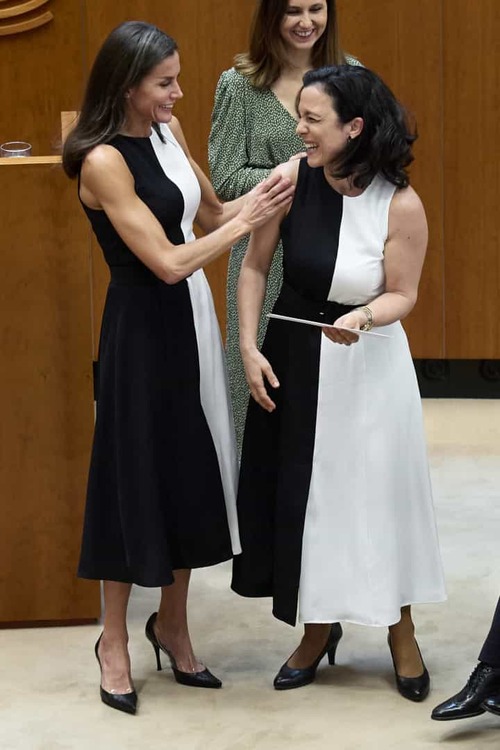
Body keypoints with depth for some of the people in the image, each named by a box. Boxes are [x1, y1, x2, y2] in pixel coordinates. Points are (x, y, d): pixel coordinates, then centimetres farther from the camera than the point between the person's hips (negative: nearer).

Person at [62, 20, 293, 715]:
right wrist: (248, 220, -16)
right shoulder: (103, 161, -19)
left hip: (191, 318, 8)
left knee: (191, 472, 13)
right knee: (137, 474, 3)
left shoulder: (167, 131, 5)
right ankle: (115, 639, 20)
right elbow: (167, 262, -22)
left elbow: (209, 211, 15)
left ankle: (173, 624, 29)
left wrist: (268, 191, -1)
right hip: (143, 328, -7)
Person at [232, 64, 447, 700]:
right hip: (292, 355, 3)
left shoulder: (401, 205, -19)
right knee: (300, 493, 10)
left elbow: (401, 294, -9)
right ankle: (319, 627, 30)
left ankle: (400, 633, 27)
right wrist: (249, 348, -6)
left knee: (377, 492, 7)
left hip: (367, 363, -2)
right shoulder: (291, 179, -13)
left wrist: (363, 319, -29)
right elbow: (254, 266, -2)